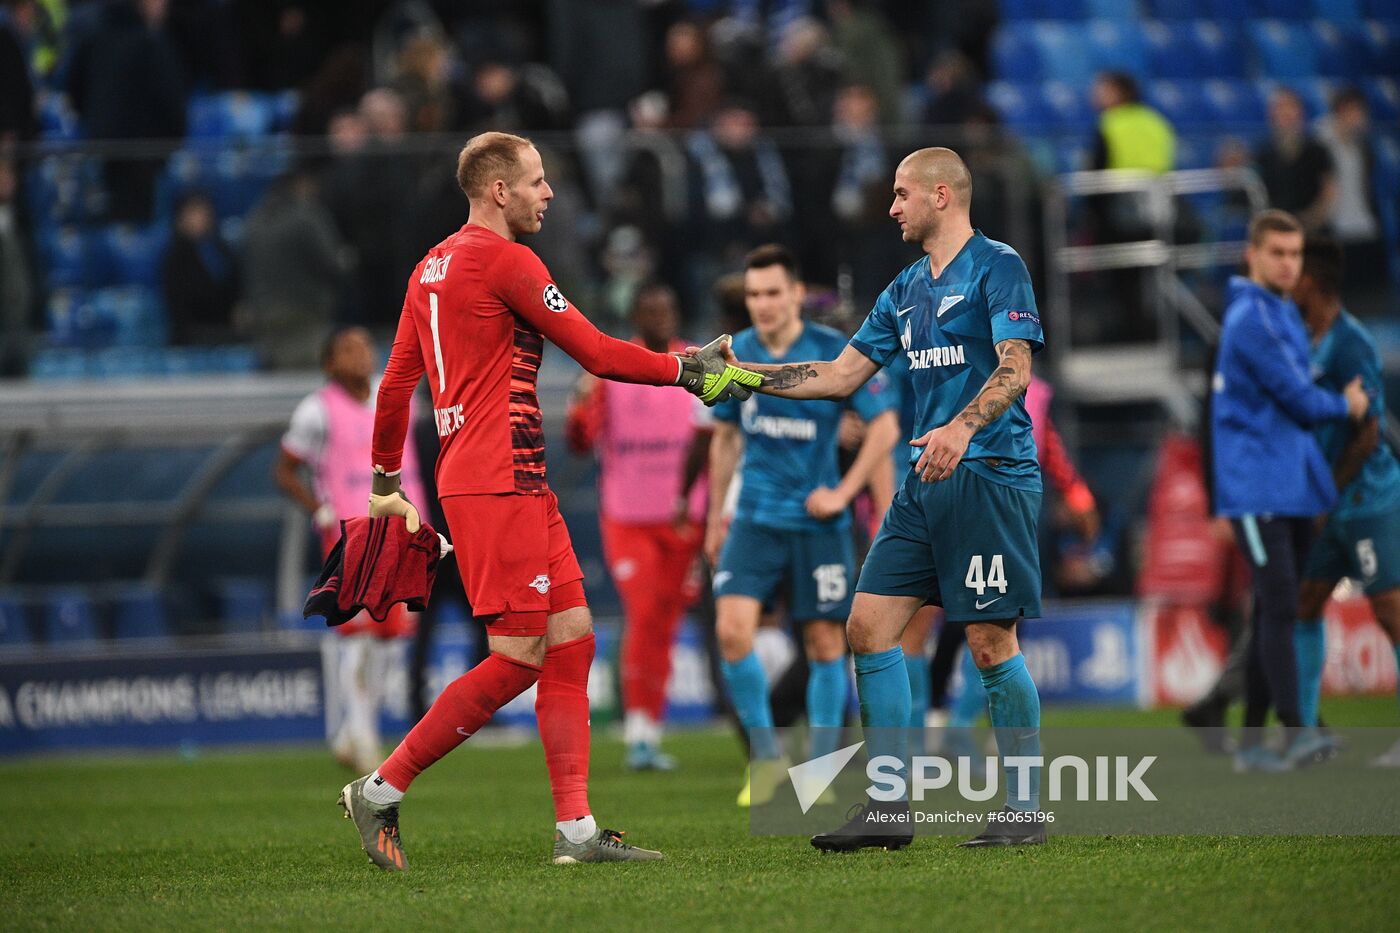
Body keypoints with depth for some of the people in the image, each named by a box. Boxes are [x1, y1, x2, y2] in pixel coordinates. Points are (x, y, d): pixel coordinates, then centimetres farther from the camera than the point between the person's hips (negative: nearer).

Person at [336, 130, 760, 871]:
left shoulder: (433, 266, 17)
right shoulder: (503, 261, -10)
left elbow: (396, 382, 22)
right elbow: (598, 353, -10)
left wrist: (386, 482, 29)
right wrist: (688, 371, 0)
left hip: (519, 485, 10)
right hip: (497, 484, -10)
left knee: (572, 637, 6)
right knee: (519, 657, -9)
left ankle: (576, 829, 2)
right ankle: (381, 790, -3)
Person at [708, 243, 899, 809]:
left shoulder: (834, 353, -8)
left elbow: (885, 426, -4)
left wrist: (843, 492, -10)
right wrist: (716, 517, 17)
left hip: (817, 523, -2)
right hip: (756, 519, 2)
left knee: (825, 645, 2)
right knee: (732, 629, -15)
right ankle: (766, 757, -1)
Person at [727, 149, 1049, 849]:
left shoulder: (997, 266, -5)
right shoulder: (906, 290, 19)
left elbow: (1015, 369, -15)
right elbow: (841, 374, 20)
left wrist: (962, 428, -31)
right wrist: (743, 375, 13)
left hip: (990, 472, -8)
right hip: (927, 482, 8)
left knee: (990, 641, -7)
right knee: (869, 625, 0)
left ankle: (1025, 809, 3)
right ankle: (889, 808, 3)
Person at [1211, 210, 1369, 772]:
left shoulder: (1285, 315, 18)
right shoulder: (1252, 320, -13)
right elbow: (1300, 402, -14)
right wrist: (1344, 406, 4)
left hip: (1292, 488, 9)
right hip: (1256, 488, -9)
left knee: (1273, 614, 8)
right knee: (1279, 606, -16)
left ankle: (1251, 740, 11)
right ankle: (1294, 729, -21)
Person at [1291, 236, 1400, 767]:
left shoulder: (1350, 345, -18)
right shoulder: (1313, 339, 11)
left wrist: (1329, 494, -13)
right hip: (1339, 504, 10)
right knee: (1305, 603, 9)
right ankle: (1304, 728, 13)